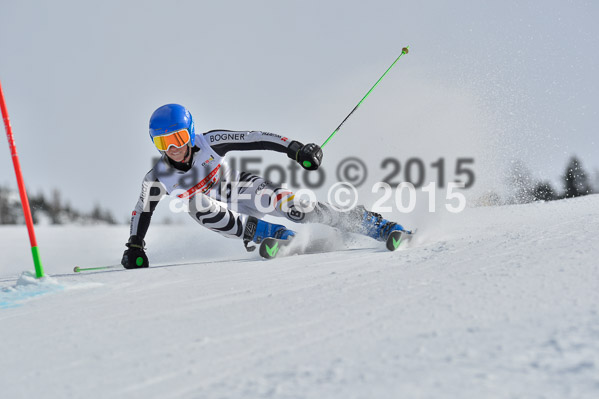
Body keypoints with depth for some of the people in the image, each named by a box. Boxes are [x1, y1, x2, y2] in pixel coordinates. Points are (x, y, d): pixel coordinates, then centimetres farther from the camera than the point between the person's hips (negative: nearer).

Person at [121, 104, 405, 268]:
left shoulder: (209, 143, -24)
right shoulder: (157, 178, -18)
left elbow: (254, 139, -21)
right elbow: (143, 210, -2)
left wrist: (295, 149, -26)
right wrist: (134, 247, -8)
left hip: (244, 187, -2)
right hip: (224, 214, 2)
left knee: (289, 204, -26)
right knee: (198, 206, -33)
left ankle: (372, 224, -18)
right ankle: (262, 233, -23)